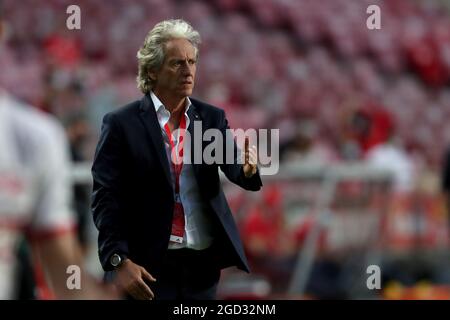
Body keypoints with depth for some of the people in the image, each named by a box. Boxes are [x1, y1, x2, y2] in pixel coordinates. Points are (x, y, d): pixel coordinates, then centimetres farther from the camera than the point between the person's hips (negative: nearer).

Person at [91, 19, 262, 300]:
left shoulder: (212, 118, 8)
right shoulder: (122, 124, -3)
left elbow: (232, 165, -5)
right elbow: (106, 198, -6)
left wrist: (247, 169, -30)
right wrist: (119, 261, -17)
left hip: (203, 264, 4)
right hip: (148, 267, -4)